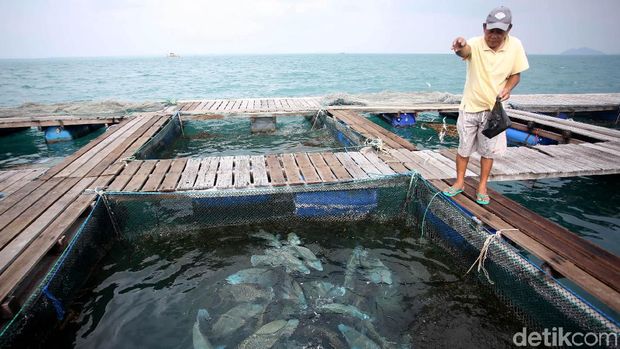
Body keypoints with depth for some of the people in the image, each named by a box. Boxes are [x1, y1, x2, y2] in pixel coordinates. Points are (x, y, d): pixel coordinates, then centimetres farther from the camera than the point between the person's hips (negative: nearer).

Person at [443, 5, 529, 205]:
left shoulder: (515, 45, -6)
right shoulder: (475, 44, -15)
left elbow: (515, 74, 4)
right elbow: (465, 51, -40)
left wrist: (507, 88, -17)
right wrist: (460, 47, -65)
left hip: (494, 108, 2)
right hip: (470, 106, -2)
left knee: (489, 150, 8)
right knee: (464, 148, 9)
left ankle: (482, 187, 25)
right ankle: (459, 182, 27)